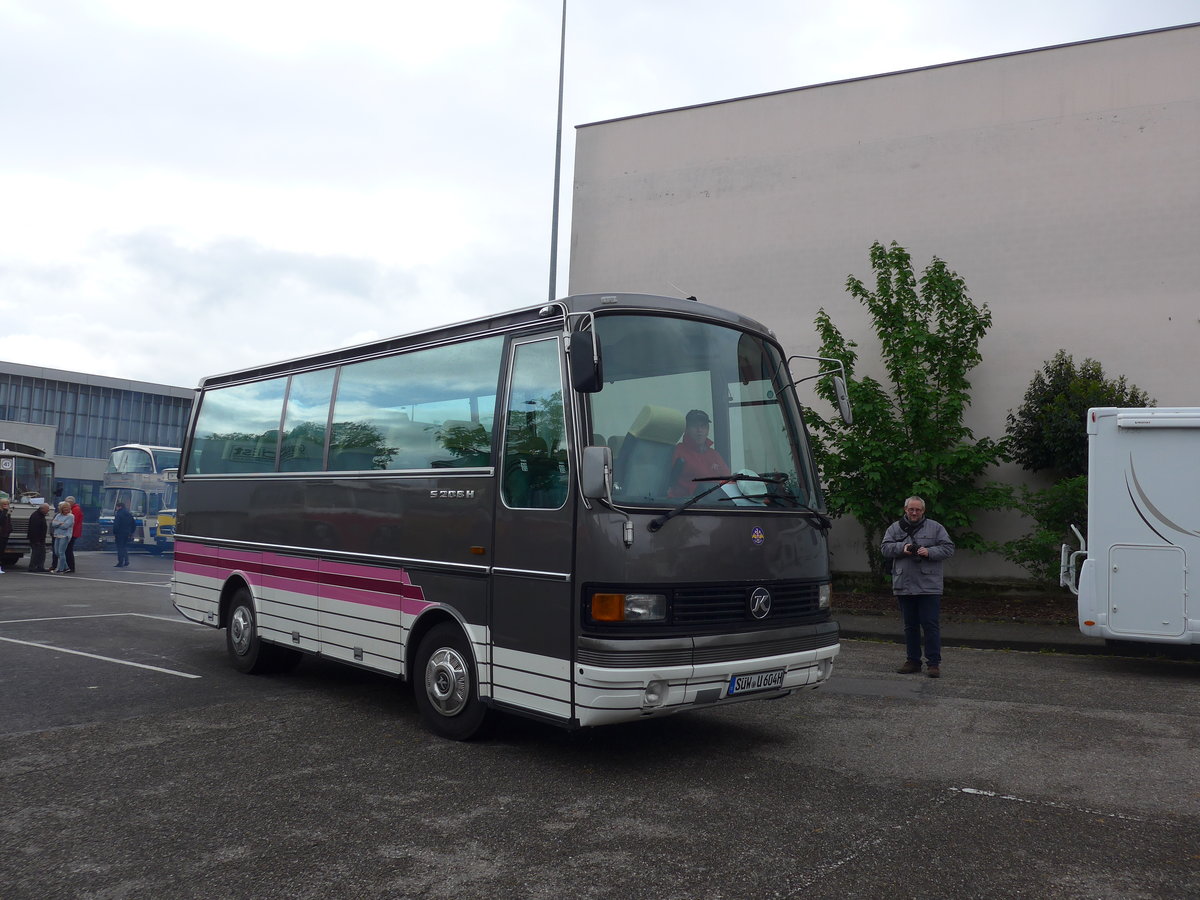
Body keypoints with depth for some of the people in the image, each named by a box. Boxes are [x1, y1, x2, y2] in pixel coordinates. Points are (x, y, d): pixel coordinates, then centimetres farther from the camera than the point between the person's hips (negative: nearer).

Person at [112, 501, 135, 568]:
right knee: (125, 547, 17)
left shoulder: (118, 514, -12)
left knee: (120, 548, -3)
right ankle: (126, 561, 12)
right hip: (127, 534, 7)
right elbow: (134, 524, 17)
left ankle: (120, 562, -3)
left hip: (120, 534, -7)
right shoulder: (129, 514, 13)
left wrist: (114, 533, -12)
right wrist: (131, 532, 21)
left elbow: (116, 525, -18)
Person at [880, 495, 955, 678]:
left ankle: (934, 663, 1)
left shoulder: (935, 528, 6)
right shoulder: (895, 528, 11)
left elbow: (948, 548, 0)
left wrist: (929, 552, -15)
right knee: (910, 626, 11)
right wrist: (902, 548, -15)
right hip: (904, 587, 3)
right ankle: (913, 661, 20)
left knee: (931, 625, -5)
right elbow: (885, 548, 2)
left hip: (929, 587, -3)